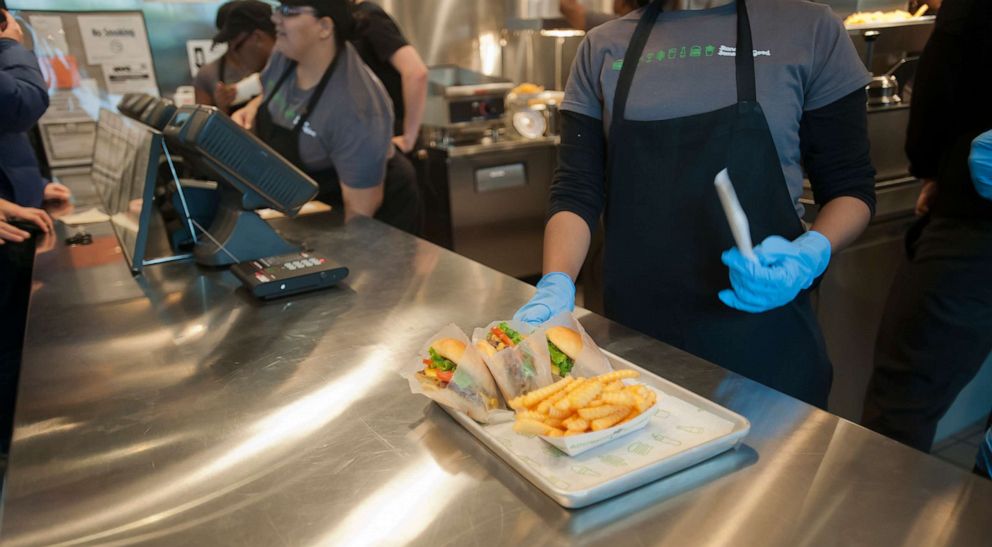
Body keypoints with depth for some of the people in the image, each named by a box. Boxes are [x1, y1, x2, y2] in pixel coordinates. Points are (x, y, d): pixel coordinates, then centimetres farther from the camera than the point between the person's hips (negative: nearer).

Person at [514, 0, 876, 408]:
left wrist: (810, 254, -18)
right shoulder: (603, 48, 4)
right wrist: (556, 286, -16)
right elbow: (577, 191, 0)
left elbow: (852, 187, 2)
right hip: (635, 334, 2)